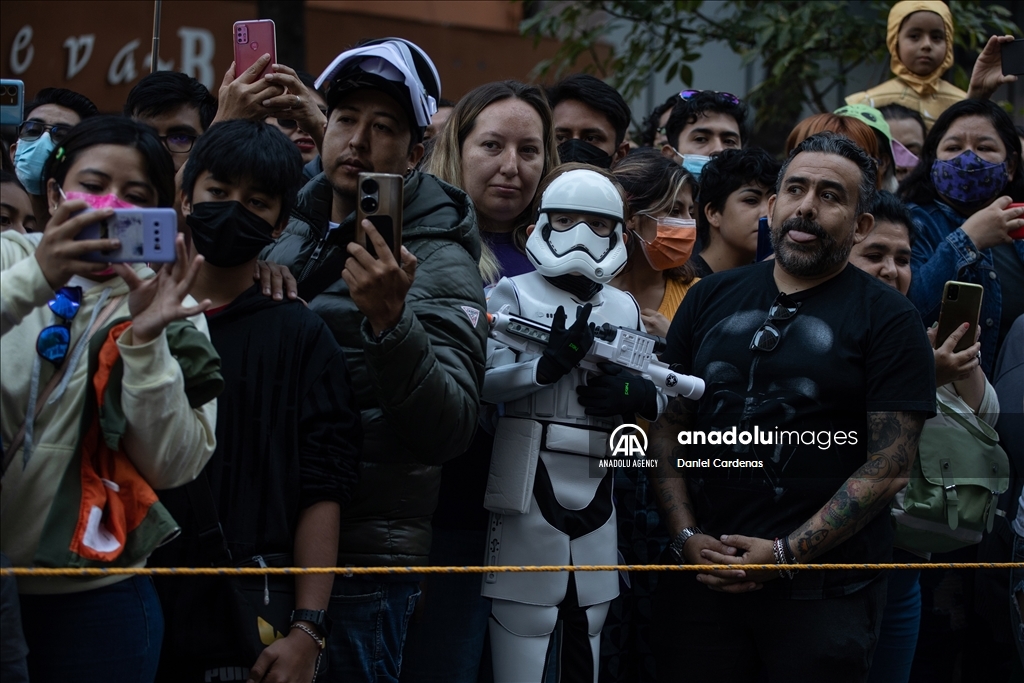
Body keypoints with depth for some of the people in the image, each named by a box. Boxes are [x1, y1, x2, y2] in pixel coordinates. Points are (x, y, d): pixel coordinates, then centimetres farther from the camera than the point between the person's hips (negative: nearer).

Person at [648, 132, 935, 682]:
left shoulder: (888, 321, -2)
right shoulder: (711, 299, 10)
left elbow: (888, 469, -9)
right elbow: (669, 426, 10)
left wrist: (787, 554, -15)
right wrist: (687, 535, -4)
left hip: (824, 593, -3)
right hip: (702, 578, 3)